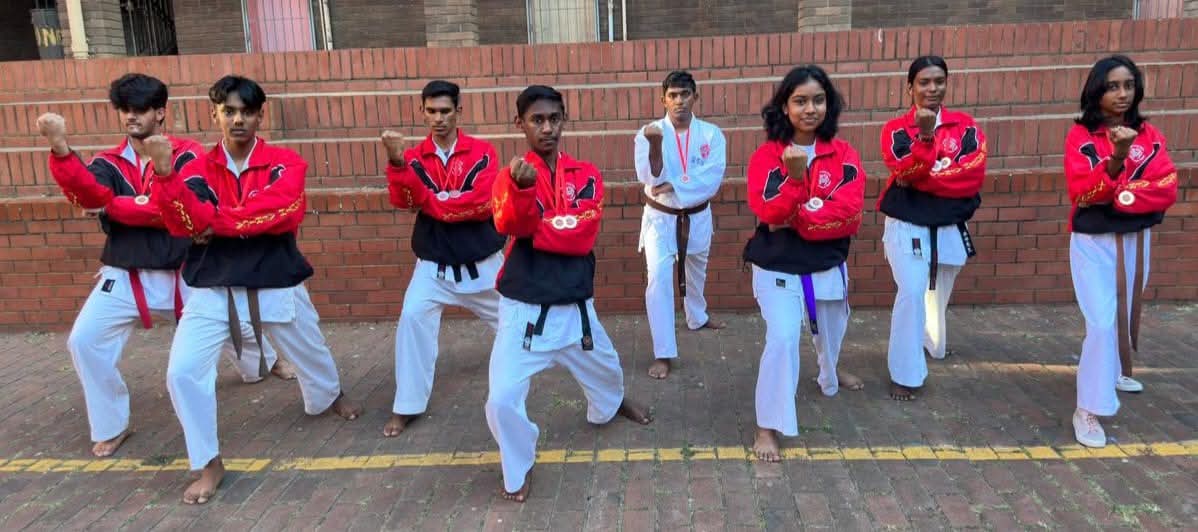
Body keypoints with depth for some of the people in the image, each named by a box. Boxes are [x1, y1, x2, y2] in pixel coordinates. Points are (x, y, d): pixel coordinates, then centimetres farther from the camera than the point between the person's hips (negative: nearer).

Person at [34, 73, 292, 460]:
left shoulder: (187, 155, -7)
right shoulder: (108, 163, 1)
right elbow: (87, 194, -23)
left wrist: (112, 207, -18)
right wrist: (60, 148, -40)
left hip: (183, 272, -1)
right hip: (125, 277, 2)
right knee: (84, 341, -11)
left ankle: (262, 361, 51)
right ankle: (111, 427, 8)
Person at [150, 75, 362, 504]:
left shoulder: (286, 163, -7)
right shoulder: (198, 169, 0)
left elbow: (282, 213, -25)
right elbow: (182, 223, -17)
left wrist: (214, 222, -21)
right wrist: (164, 172, -32)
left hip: (276, 285, -1)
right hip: (213, 289, 1)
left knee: (310, 352, 20)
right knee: (183, 372, -12)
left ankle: (330, 396, 56)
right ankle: (209, 464, 8)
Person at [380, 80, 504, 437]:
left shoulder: (482, 152, -9)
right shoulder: (414, 156, -2)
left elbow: (482, 203, -21)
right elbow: (402, 201, -20)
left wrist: (432, 203, -17)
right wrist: (397, 163, -37)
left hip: (481, 260, 0)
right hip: (434, 263, 1)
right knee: (412, 319, -16)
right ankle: (407, 406, -4)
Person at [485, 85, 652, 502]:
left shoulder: (587, 175, 0)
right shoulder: (512, 174, -6)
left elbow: (583, 234, -16)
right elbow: (510, 224, -28)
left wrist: (533, 227, -18)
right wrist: (522, 188, -47)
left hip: (574, 304, 3)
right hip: (524, 307, -3)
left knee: (603, 368, 26)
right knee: (502, 399, -13)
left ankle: (611, 404, 63)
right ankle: (519, 469, 16)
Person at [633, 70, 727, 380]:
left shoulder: (711, 134, -9)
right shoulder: (649, 133, -11)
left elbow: (711, 179, -19)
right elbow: (650, 177, -23)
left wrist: (673, 186, -26)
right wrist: (655, 144, -38)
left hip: (697, 217, 3)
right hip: (660, 218, -2)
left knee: (696, 273, 24)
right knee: (659, 279, -17)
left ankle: (697, 318, 54)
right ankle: (663, 354, -12)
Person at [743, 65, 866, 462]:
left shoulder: (844, 155, -5)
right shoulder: (766, 156, -11)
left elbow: (850, 214, -16)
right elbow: (769, 213, -21)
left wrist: (797, 219, -23)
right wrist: (794, 175, -34)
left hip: (827, 264, 4)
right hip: (778, 266, -4)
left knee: (831, 330, 25)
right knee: (782, 338, -19)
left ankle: (829, 376, 60)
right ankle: (768, 427, -7)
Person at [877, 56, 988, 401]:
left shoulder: (965, 126, 1)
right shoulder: (896, 129, -4)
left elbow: (973, 175, -13)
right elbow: (906, 172, -20)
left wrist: (922, 177, -18)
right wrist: (924, 134, -31)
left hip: (950, 227, 3)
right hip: (907, 227, -3)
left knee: (938, 292, 20)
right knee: (912, 293, -17)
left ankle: (933, 344, 49)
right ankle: (905, 374, -10)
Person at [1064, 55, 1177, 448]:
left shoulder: (1150, 135, 4)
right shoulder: (1080, 136, -8)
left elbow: (1167, 189, -6)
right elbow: (1081, 192, -20)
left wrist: (1121, 195, -20)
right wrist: (1116, 158, -33)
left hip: (1136, 240, 4)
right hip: (1094, 243, -4)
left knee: (1126, 311, 18)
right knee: (1102, 321, -12)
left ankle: (1116, 370, 44)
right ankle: (1088, 411, -6)